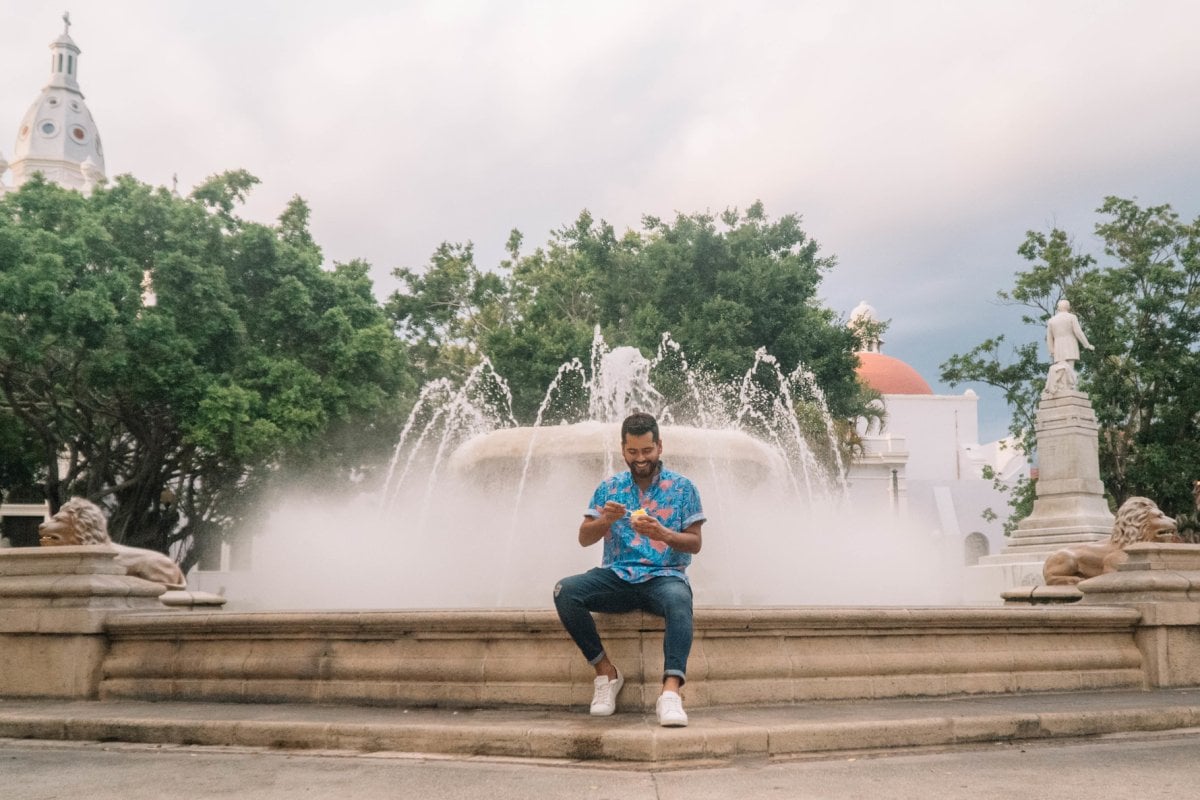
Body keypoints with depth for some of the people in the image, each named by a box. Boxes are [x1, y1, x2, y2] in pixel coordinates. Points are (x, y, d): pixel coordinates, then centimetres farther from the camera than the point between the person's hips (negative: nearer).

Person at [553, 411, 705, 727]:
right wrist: (605, 519, -13)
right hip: (616, 576, 3)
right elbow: (584, 538, 9)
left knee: (680, 600, -39)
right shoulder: (610, 487, 13)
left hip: (665, 576, -2)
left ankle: (671, 690, -47)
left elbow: (695, 543, 3)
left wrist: (663, 534, -17)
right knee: (565, 591, -26)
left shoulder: (682, 487, 7)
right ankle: (605, 671, -13)